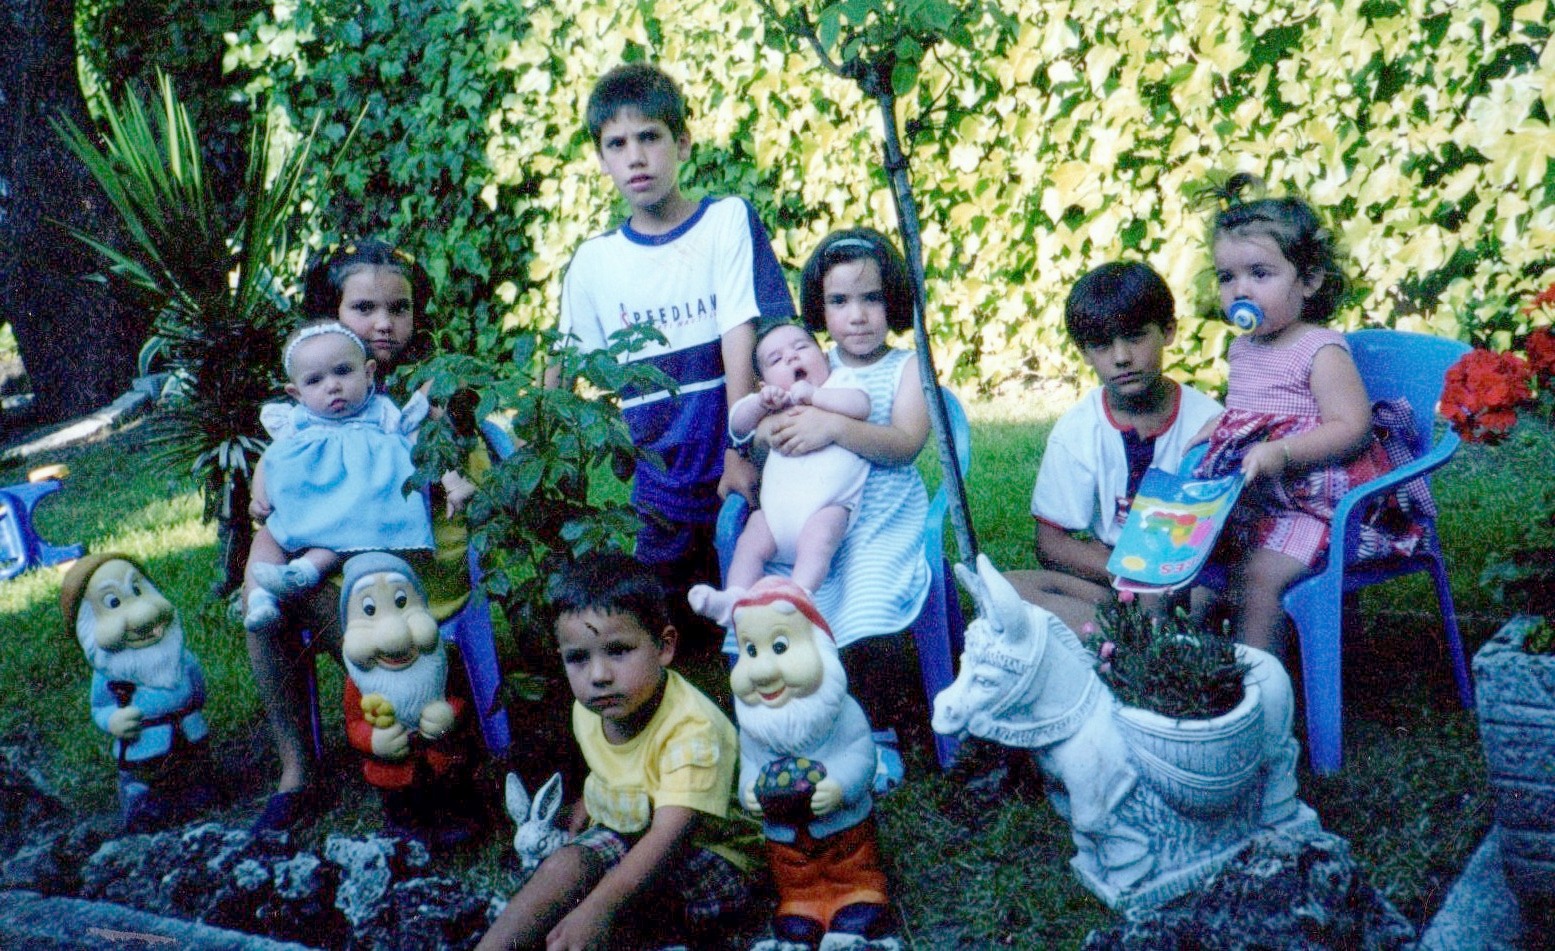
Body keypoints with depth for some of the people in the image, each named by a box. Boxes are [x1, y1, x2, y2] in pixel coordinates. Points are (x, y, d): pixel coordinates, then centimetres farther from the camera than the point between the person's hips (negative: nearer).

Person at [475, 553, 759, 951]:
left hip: (711, 862, -7)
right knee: (563, 866, -21)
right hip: (624, 836, 7)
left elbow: (668, 835, -40)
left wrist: (597, 907, -51)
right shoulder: (588, 712, -4)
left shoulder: (693, 727, -29)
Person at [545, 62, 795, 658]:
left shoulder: (728, 222, -3)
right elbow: (560, 376, 12)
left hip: (735, 478, -2)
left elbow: (741, 341, -11)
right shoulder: (593, 262, 6)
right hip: (655, 495, 3)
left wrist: (740, 451, -18)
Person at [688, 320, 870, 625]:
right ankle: (734, 598, -17)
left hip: (828, 504, -5)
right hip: (775, 506, 5)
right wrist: (761, 402, -7)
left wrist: (813, 395, -11)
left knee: (817, 538, -30)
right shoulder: (772, 402, 25)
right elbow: (737, 425, 12)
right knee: (750, 542, -12)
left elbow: (861, 405, -7)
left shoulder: (841, 380, 15)